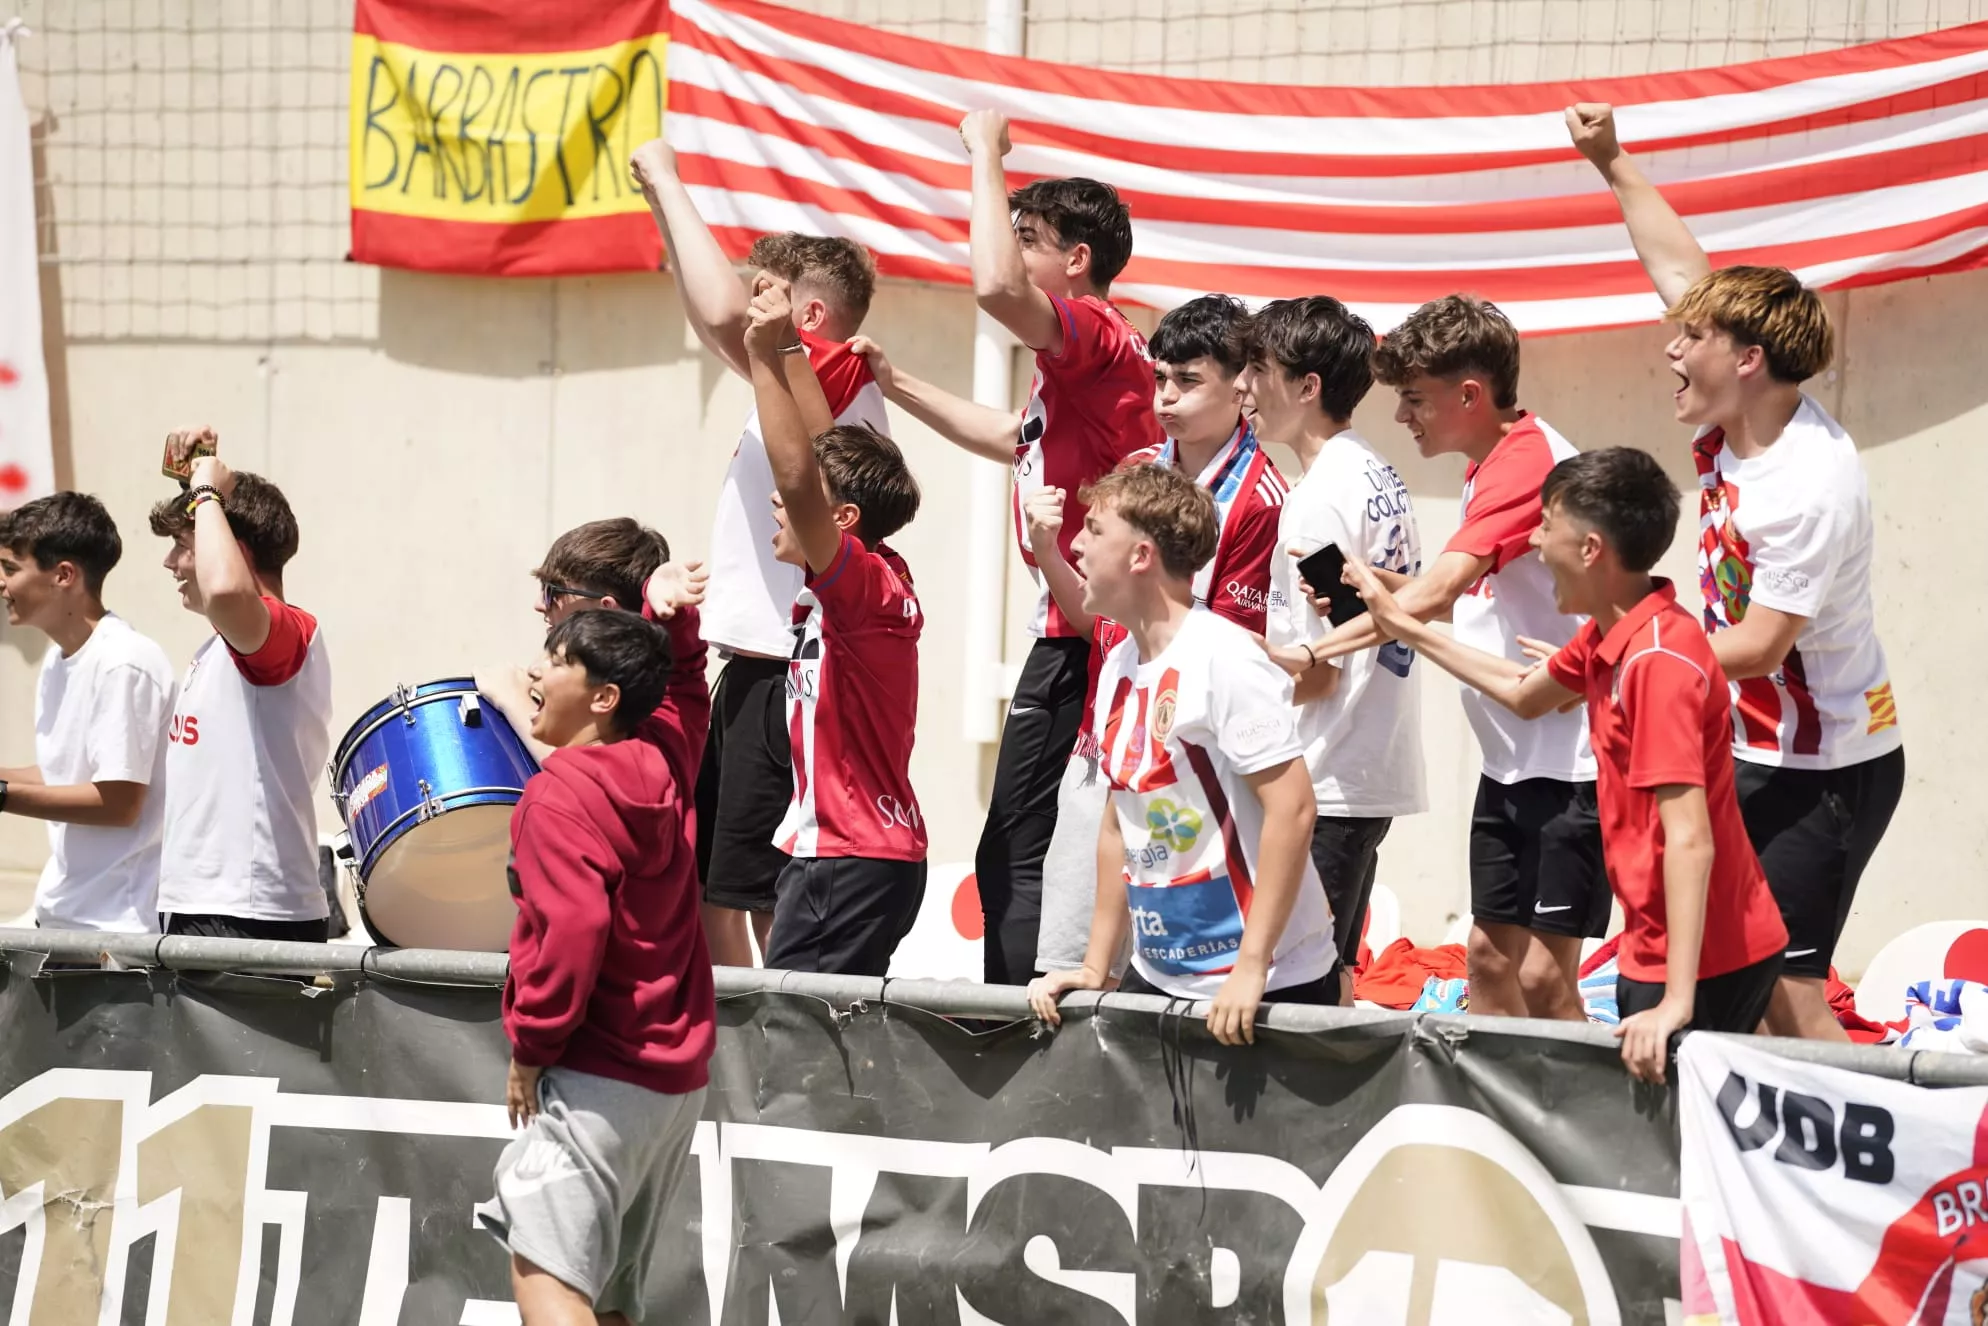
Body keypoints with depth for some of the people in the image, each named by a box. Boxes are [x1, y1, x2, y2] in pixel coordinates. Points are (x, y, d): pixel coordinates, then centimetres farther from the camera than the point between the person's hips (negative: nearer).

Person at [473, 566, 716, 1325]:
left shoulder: (562, 791, -14)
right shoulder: (665, 760, 9)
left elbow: (572, 929, -24)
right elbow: (683, 683, 31)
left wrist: (530, 1047, -15)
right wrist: (674, 617, 15)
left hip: (597, 1075, -9)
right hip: (677, 1072, 9)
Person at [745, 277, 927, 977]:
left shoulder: (869, 584, -15)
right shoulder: (860, 585, 10)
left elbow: (798, 479, -28)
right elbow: (822, 455, 19)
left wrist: (765, 356, -27)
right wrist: (787, 348, 17)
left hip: (858, 860, -10)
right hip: (825, 848, 10)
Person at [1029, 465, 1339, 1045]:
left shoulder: (1223, 659, -15)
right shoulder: (1119, 669, 9)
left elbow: (1292, 808, -20)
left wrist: (1251, 970, -21)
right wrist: (1095, 968, 13)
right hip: (1158, 978, 8)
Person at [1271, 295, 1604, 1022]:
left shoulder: (1529, 459, -18)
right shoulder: (1489, 466, 14)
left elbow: (1438, 590, -27)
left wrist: (1314, 653, -26)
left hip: (1570, 762, -10)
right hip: (1511, 759, 10)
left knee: (1541, 972, -11)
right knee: (1490, 954, 12)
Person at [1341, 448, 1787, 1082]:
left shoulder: (1658, 660, -24)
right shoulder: (1605, 636, 4)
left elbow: (1690, 841, -30)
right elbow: (1524, 694, 27)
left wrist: (1676, 1002, -33)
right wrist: (1403, 626, 29)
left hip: (1704, 961, -10)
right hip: (1651, 951, 10)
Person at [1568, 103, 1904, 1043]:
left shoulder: (1810, 487, -25)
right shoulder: (1740, 417, -1)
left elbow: (1757, 647, -23)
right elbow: (1682, 269, 13)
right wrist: (1611, 164, 15)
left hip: (1823, 772, -9)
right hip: (1752, 750, 9)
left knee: (1785, 998, -12)